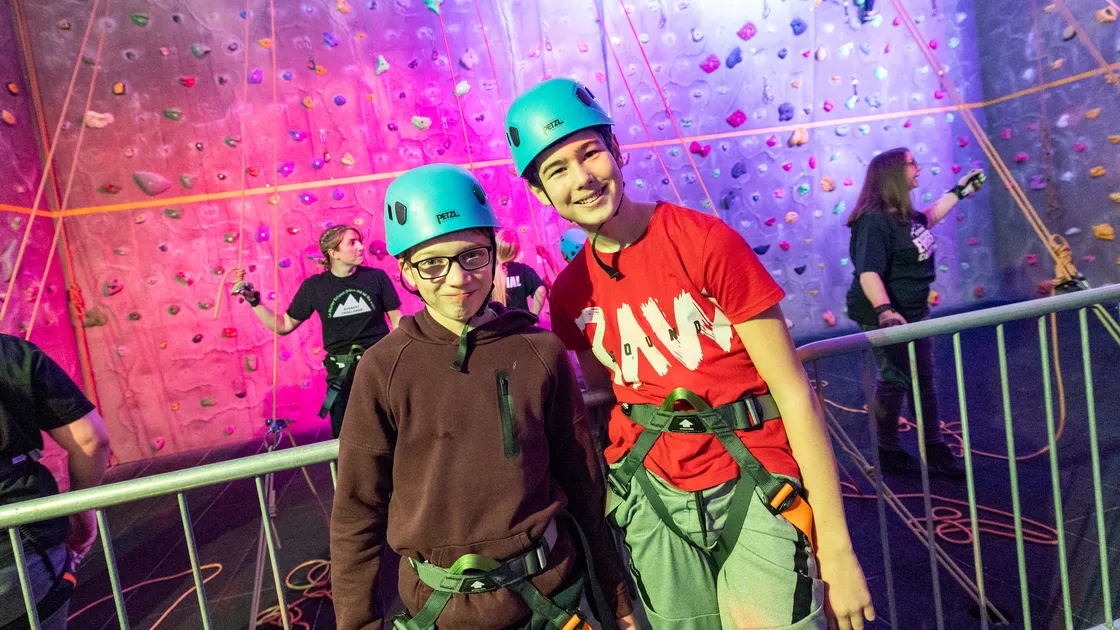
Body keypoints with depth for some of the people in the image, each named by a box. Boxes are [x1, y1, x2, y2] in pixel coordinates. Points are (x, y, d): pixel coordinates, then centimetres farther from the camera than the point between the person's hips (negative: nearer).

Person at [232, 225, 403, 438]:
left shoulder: (377, 277, -4)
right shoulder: (314, 286, -2)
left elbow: (397, 321, 2)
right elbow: (284, 325, 6)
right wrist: (253, 301, -3)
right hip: (342, 372, 1)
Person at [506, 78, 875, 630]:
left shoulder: (706, 241, -14)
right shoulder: (568, 295, -1)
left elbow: (794, 392, -12)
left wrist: (835, 547, -12)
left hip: (754, 486, -3)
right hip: (653, 500, 3)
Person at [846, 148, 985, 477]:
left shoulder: (902, 213, 6)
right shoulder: (874, 222, -25)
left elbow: (926, 219, 30)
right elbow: (868, 272, -34)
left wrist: (959, 191, 28)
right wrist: (884, 310, -47)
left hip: (915, 311, 10)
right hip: (887, 316, -10)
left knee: (924, 379, 16)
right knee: (895, 380, 3)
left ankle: (934, 449, 30)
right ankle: (888, 452, 22)